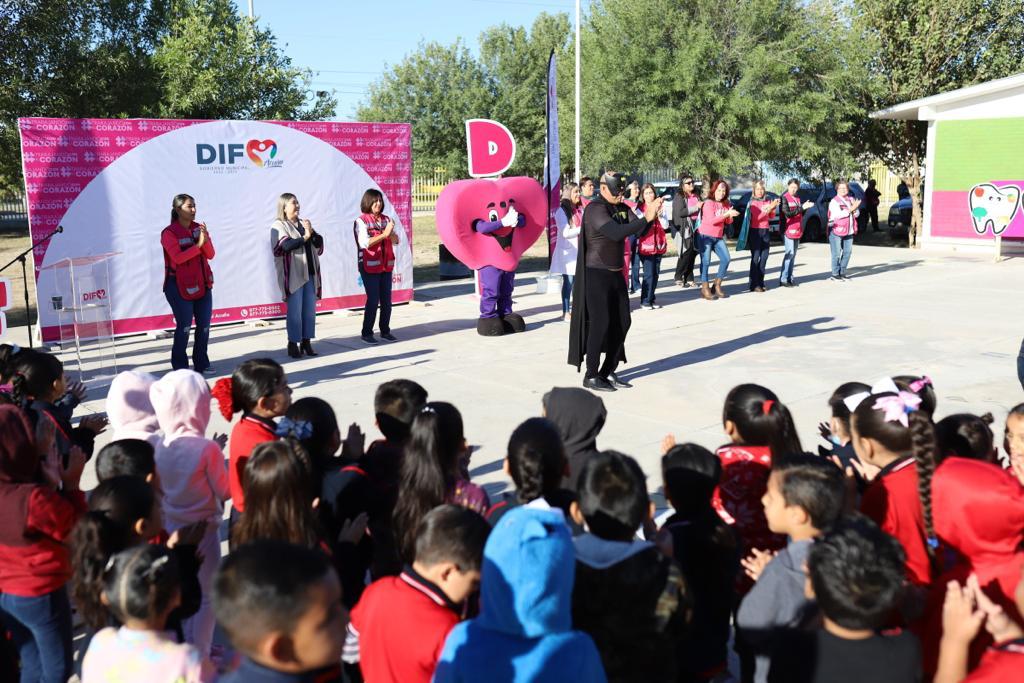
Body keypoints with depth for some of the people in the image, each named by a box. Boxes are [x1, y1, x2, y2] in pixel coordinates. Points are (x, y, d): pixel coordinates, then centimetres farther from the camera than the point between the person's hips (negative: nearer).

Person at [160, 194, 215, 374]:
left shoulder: (199, 228, 8)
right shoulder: (169, 233, -9)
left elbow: (211, 255, 1)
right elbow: (178, 257, -20)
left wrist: (206, 241, -17)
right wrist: (198, 245, -25)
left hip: (202, 284, 5)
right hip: (180, 286, -5)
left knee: (204, 326, 7)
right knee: (184, 326, -2)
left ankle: (201, 364, 18)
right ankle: (180, 366, 10)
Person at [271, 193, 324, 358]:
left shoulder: (304, 223, 17)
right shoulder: (278, 225, -2)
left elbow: (319, 243, 7)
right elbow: (286, 245, -18)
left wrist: (312, 232, -10)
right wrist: (305, 237, -12)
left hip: (310, 273, 6)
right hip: (293, 275, -6)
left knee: (310, 310, 5)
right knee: (295, 311, -5)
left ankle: (306, 342, 13)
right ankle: (293, 344, 3)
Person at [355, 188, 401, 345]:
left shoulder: (386, 219, 10)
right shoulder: (361, 221, -6)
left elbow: (396, 241, 6)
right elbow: (364, 243, -18)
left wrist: (391, 233, -15)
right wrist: (384, 234, -23)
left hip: (386, 265, 5)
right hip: (369, 266, -5)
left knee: (386, 299, 6)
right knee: (373, 300, -7)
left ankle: (385, 331, 17)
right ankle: (367, 333, 4)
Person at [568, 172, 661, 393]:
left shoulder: (622, 208, 9)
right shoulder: (595, 209, -15)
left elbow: (639, 231, 1)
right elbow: (616, 233, -28)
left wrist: (650, 215, -17)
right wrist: (646, 218, -27)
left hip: (616, 274, 8)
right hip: (596, 274, -8)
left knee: (622, 322, 8)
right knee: (600, 324, -5)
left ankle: (608, 372, 19)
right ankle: (591, 376, 6)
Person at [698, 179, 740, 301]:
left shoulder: (726, 204, 10)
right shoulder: (708, 203, -10)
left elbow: (728, 222, 10)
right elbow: (711, 220, -22)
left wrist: (730, 216, -12)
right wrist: (726, 214, -27)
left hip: (718, 237, 6)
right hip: (706, 236, -6)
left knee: (726, 259, -4)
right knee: (706, 262, -10)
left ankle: (717, 285, 9)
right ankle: (705, 289, -4)